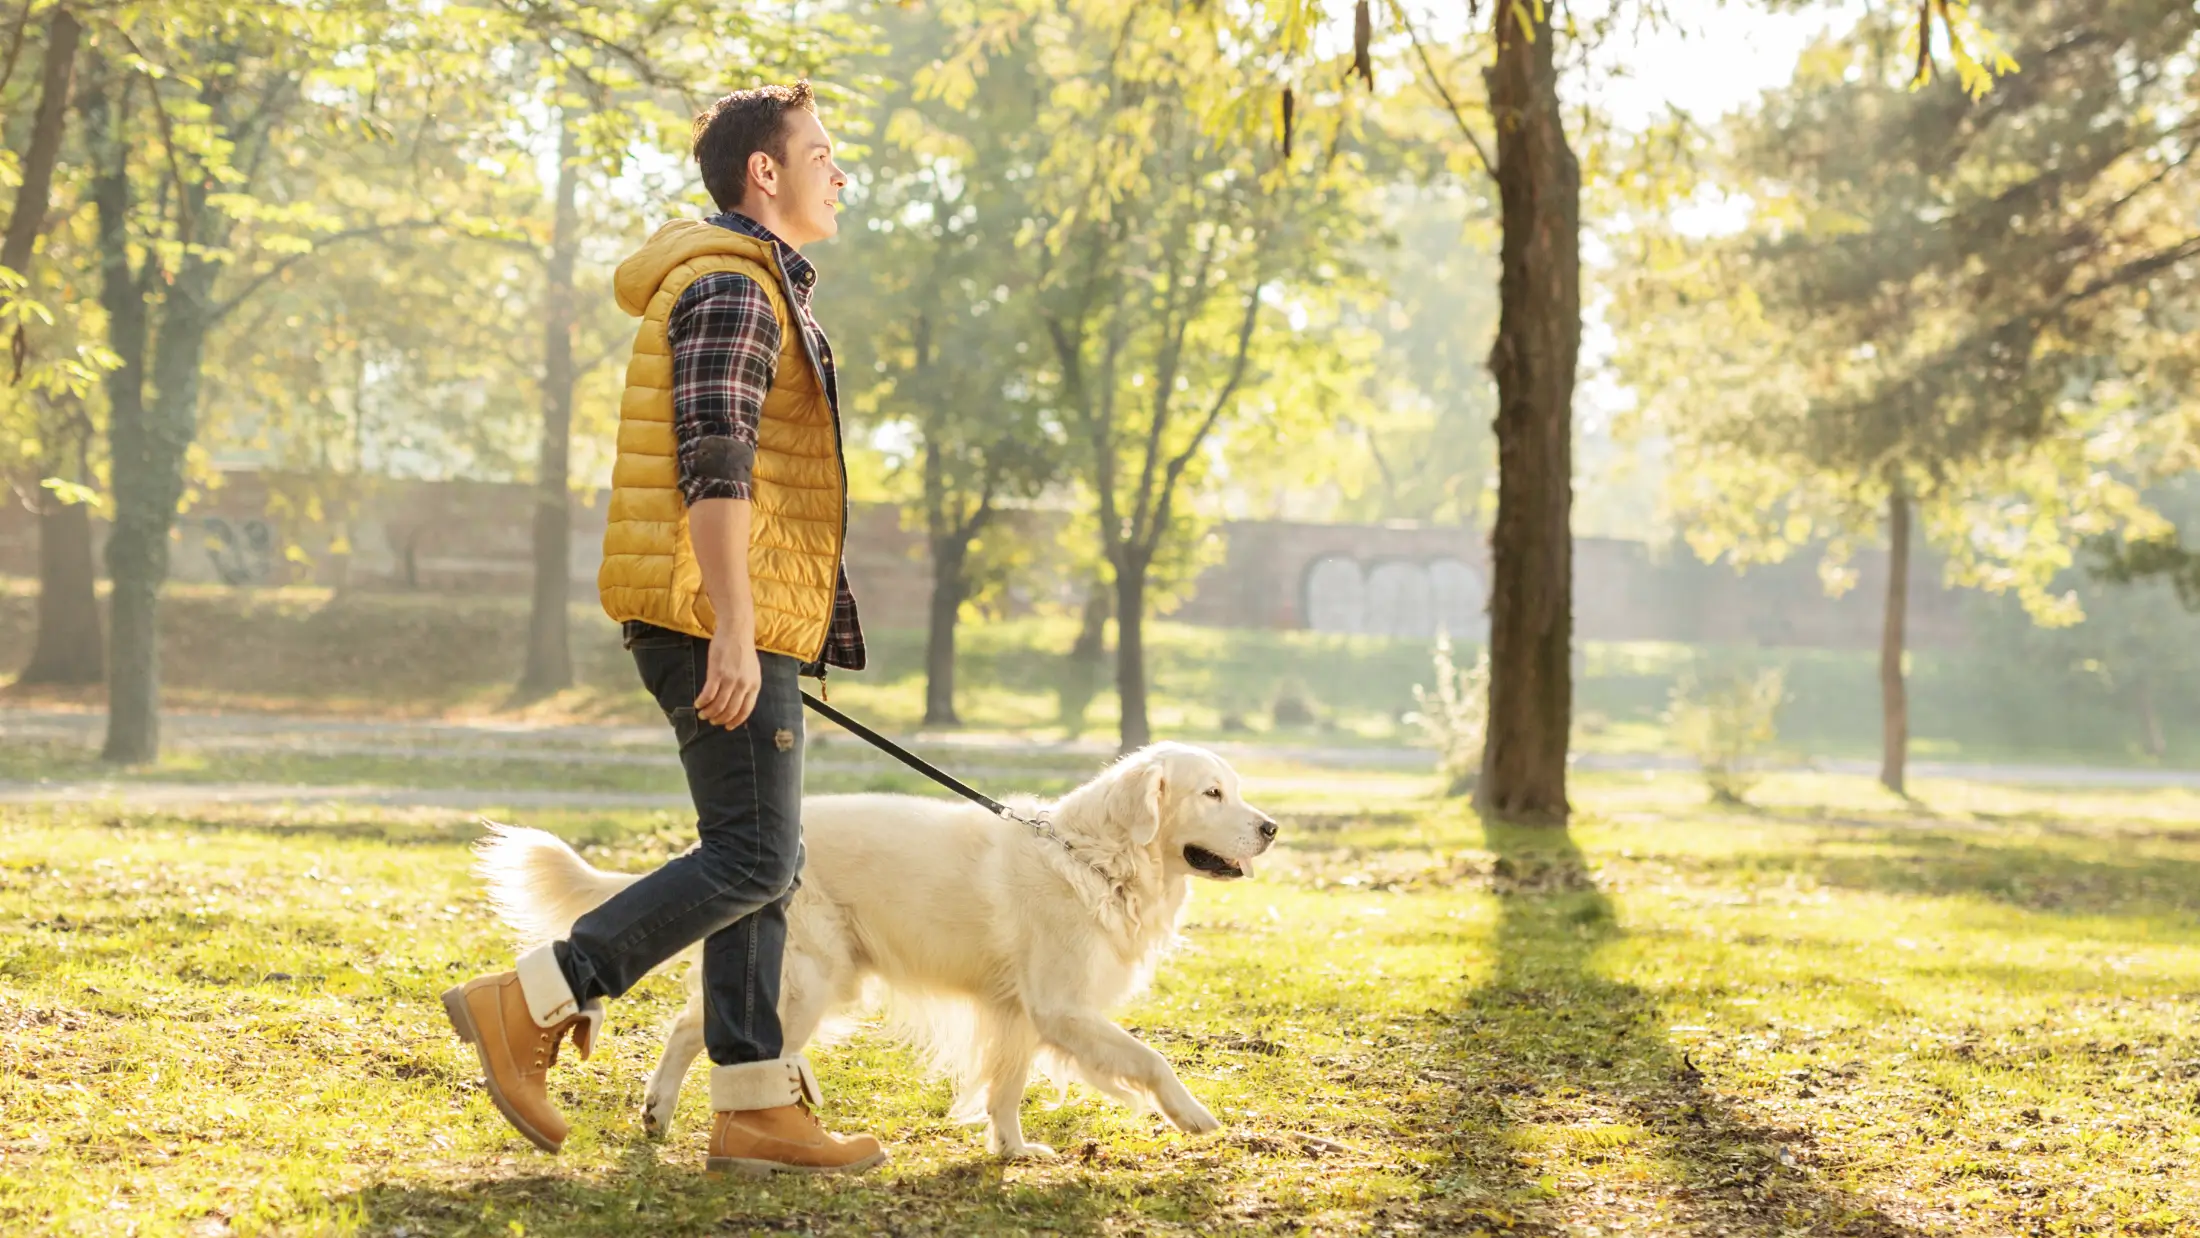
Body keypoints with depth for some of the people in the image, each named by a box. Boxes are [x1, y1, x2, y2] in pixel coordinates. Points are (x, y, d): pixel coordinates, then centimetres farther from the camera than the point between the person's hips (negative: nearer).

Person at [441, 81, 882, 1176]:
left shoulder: (751, 286, 23)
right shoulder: (730, 285, -10)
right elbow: (713, 465, -20)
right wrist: (734, 632, -26)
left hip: (738, 624, 11)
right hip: (719, 617, -11)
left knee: (758, 861, 8)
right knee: (753, 857, -11)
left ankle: (755, 1108, 9)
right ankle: (527, 1004, -9)